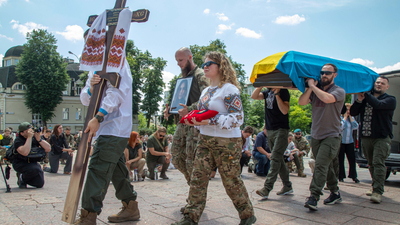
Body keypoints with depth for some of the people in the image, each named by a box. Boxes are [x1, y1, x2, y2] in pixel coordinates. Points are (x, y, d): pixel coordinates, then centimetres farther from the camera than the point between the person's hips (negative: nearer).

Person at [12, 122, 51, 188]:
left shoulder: (35, 137, -4)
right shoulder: (18, 140, -18)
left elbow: (48, 149, -11)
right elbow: (25, 153, -39)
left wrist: (39, 139, -23)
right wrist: (29, 137, -33)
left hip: (32, 162, 5)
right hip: (20, 163, -5)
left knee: (40, 184, -4)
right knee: (35, 169, -36)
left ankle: (22, 175, 21)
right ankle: (22, 178, -3)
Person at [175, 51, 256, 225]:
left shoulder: (229, 89, -11)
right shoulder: (206, 91, 16)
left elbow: (237, 118, -19)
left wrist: (210, 121, -25)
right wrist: (193, 120, 2)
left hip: (227, 142, -7)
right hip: (205, 140, 8)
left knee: (231, 181, 4)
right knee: (197, 178, 1)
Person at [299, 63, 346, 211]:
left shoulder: (339, 91, -6)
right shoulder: (316, 90, 10)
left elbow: (327, 98, -28)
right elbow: (302, 102, -4)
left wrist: (312, 85, -16)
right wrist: (310, 87, -11)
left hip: (331, 136, -6)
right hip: (316, 136, 6)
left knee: (321, 165, -16)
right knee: (326, 166, 14)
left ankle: (314, 197, -16)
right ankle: (335, 194, 28)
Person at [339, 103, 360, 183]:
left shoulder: (352, 118, 11)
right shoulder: (339, 117, -3)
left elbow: (356, 127, -5)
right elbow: (341, 127, -19)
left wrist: (350, 117, -5)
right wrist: (345, 117, -11)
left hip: (350, 142, 4)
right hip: (341, 141, -4)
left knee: (352, 159, 0)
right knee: (340, 160, 1)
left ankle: (353, 176, 11)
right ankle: (341, 177, 9)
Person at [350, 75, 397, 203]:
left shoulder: (390, 100, 1)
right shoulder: (365, 99, 15)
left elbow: (378, 104, -20)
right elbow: (352, 112, 6)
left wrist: (365, 93, -10)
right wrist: (359, 100, -9)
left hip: (382, 137, -5)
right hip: (366, 137, 5)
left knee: (378, 163, -13)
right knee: (371, 164, 12)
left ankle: (377, 192, -11)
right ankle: (376, 187, 25)